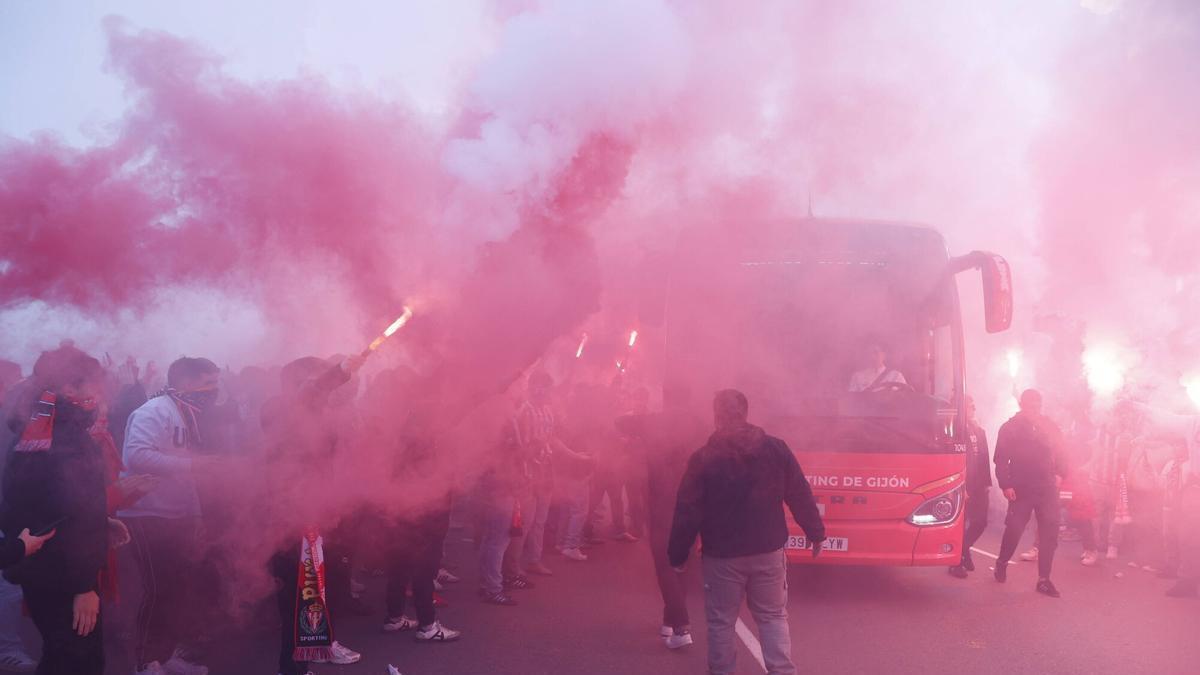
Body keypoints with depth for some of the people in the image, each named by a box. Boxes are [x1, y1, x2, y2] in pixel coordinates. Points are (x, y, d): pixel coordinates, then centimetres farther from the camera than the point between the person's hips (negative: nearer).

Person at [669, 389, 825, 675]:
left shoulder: (703, 459, -8)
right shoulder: (775, 448, -3)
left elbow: (687, 512, -7)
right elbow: (800, 496, 1)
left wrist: (678, 554, 2)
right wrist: (816, 533, 12)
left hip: (722, 555, -2)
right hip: (768, 551, 2)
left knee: (721, 621, 12)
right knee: (773, 617, 14)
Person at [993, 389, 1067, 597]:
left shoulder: (1050, 427, 8)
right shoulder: (1010, 428, 0)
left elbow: (1060, 453, 14)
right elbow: (1001, 460, -3)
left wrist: (1059, 473, -2)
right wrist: (1005, 485, -11)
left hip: (1048, 490, 3)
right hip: (1021, 490, -3)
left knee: (1049, 533, -2)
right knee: (1014, 530, -2)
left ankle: (1044, 579, 5)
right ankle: (1002, 563, 26)